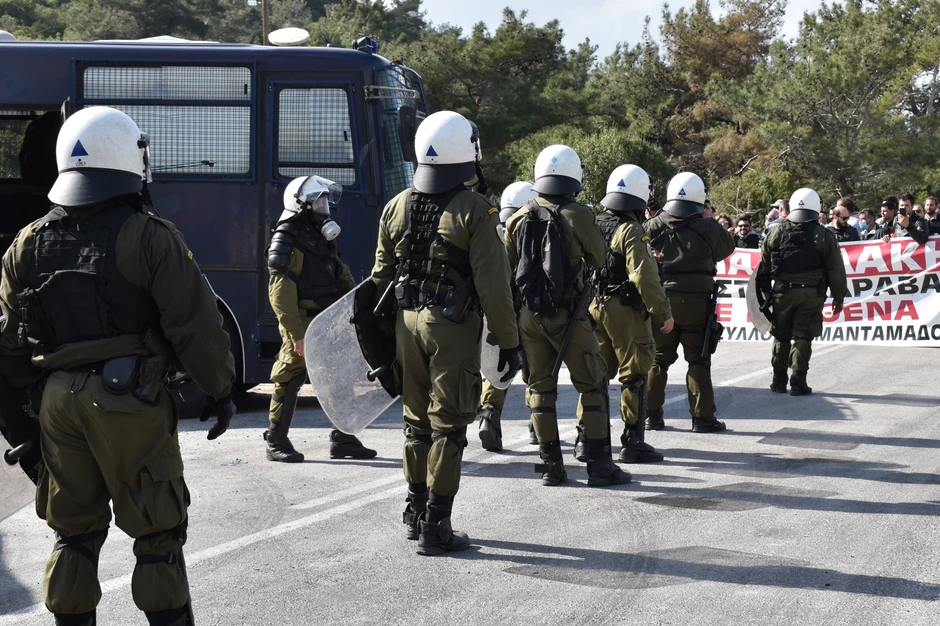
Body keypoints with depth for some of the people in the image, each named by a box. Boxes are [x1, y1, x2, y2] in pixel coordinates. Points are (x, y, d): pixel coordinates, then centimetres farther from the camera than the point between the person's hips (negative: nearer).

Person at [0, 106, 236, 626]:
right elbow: (194, 326, -11)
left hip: (60, 399, 5)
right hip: (130, 401, -5)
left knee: (73, 531, 16)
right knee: (156, 531, 5)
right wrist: (221, 390, 0)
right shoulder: (149, 237, -10)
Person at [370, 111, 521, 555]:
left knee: (417, 420, 18)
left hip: (407, 322, 6)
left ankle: (415, 512, 27)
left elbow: (381, 277, 12)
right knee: (447, 426, 0)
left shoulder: (396, 208, 6)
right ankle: (435, 526, 2)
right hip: (453, 327, -6)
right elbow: (493, 286, -14)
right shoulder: (474, 212, -13)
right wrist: (508, 342, -7)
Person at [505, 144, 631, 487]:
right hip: (566, 314, -4)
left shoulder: (519, 219, 2)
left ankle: (551, 465, 12)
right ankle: (599, 465, 2)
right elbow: (599, 259, 3)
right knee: (592, 385, 4)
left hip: (528, 313, 4)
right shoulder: (579, 217, -11)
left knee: (540, 387, 12)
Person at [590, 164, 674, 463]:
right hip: (625, 312, -7)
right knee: (634, 376, 1)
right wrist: (663, 313, -15)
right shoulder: (631, 231, -16)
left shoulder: (595, 225, 7)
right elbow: (644, 277, -22)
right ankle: (633, 442, 3)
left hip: (595, 307, 7)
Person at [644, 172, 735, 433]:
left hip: (660, 300, 2)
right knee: (698, 360, 5)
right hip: (696, 301, -2)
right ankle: (702, 416, 4)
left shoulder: (653, 227, -2)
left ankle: (652, 414, 13)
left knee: (658, 359, 12)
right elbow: (727, 247, 9)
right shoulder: (707, 229, -8)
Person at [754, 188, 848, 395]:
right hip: (811, 293, -2)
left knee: (781, 336, 13)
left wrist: (765, 289, 21)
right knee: (803, 337, 2)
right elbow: (836, 270, -1)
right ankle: (798, 382, -3)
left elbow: (764, 265, 9)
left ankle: (779, 380, 17)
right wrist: (838, 297, 8)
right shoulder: (824, 236, -2)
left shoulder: (777, 233, 3)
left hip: (782, 292, 2)